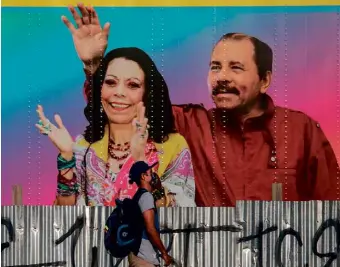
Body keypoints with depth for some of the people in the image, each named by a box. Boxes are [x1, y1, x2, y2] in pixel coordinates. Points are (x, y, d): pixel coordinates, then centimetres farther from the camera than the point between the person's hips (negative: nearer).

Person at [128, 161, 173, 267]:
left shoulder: (138, 197, 18)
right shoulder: (146, 196, -11)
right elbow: (150, 229, -18)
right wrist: (164, 252, -12)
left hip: (138, 255, 10)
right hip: (144, 258, -10)